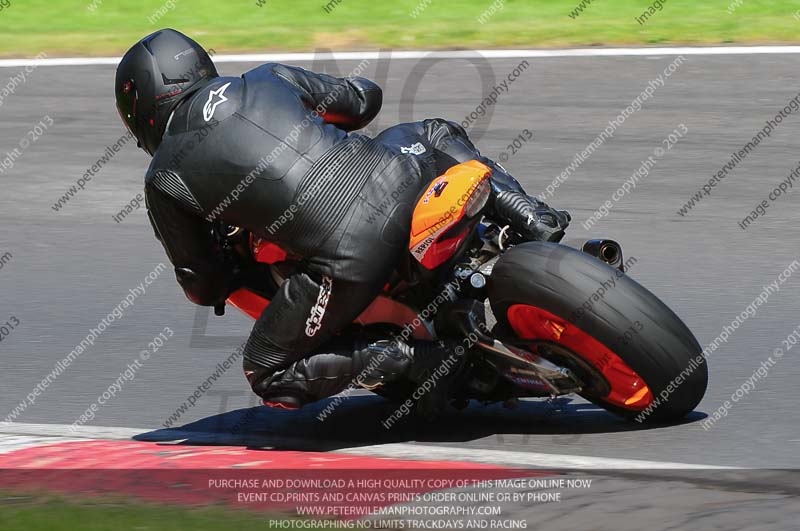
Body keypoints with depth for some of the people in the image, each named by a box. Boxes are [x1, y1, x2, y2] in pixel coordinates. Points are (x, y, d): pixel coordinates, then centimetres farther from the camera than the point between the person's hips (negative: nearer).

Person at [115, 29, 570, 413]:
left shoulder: (165, 180, 8)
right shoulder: (266, 81, 18)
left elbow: (204, 286, 16)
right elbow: (365, 97, 30)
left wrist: (229, 280, 40)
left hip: (351, 259, -5)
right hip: (400, 180, 5)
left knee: (268, 376, 16)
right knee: (436, 134, 39)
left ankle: (414, 362, -4)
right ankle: (535, 224, 17)